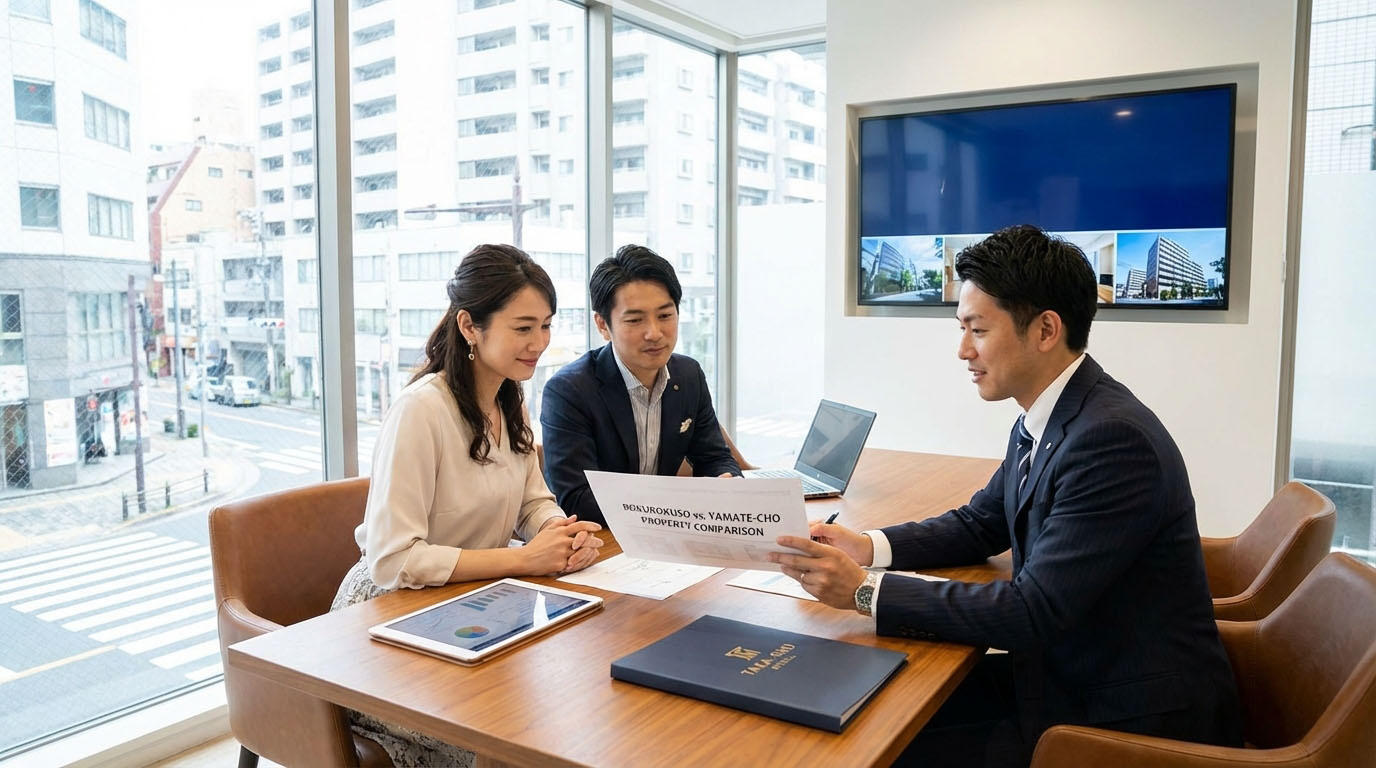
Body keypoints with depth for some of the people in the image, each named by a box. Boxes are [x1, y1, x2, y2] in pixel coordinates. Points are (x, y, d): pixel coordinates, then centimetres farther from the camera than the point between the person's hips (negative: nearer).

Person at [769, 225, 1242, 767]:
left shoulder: (1113, 439, -27)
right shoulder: (1040, 422, 1)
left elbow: (1033, 612, -27)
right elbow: (979, 525, 13)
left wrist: (865, 591, -25)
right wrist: (869, 547, -3)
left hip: (1134, 719, -8)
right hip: (1066, 673, 8)